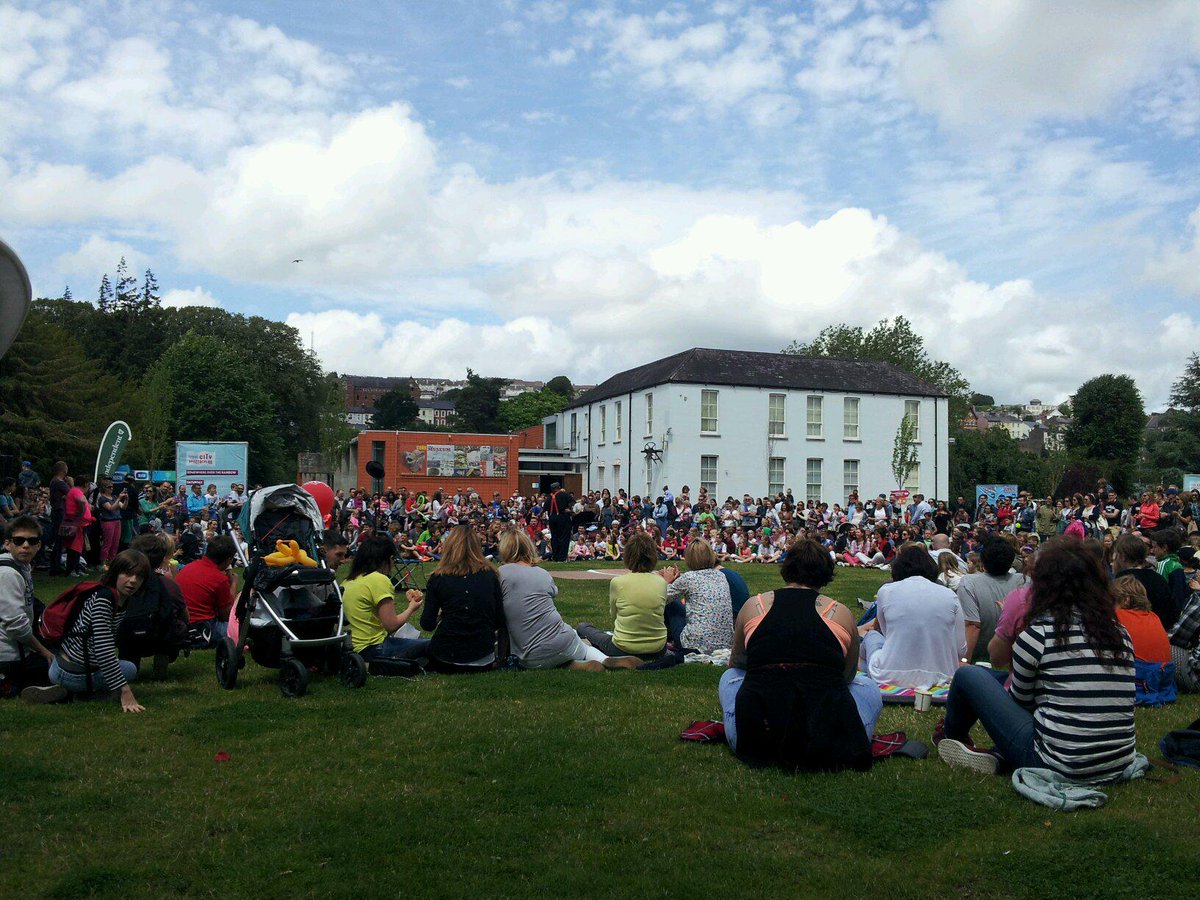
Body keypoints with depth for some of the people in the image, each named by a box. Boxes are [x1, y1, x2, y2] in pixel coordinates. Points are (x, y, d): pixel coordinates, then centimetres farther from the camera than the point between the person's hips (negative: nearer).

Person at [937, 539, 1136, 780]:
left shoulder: (1039, 633, -10)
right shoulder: (1120, 633, 5)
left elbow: (1020, 699, 4)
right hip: (1117, 767, 6)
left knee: (968, 675, 9)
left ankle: (950, 735, 36)